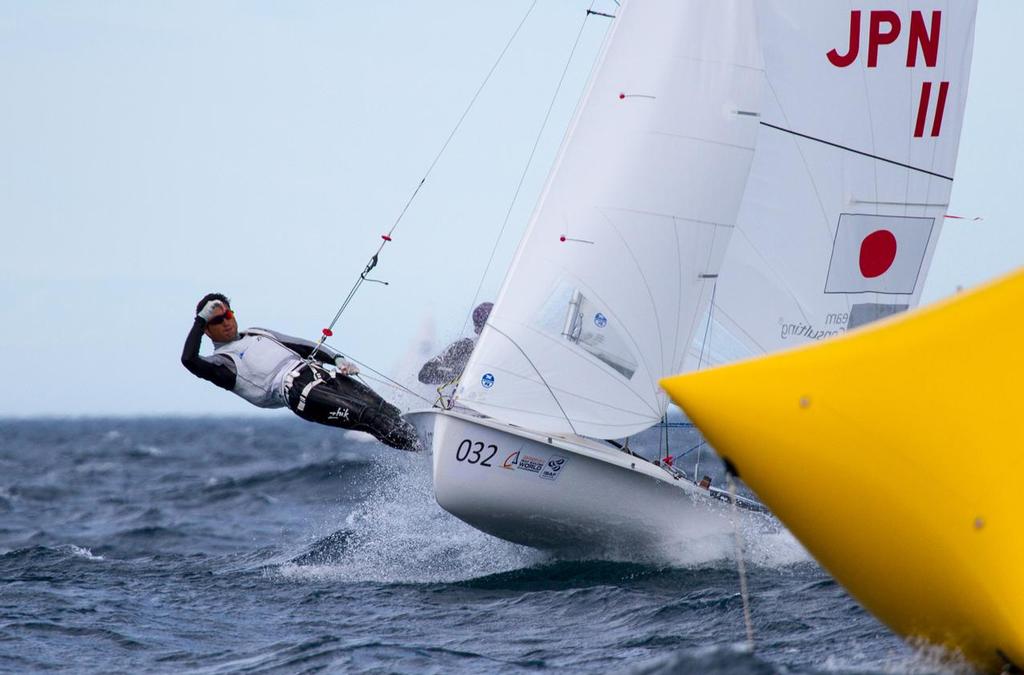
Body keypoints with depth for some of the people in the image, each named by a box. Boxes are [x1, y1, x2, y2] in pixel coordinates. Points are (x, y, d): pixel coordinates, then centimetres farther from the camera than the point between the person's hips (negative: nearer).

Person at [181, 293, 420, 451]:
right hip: (294, 389, -7)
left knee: (384, 410, -11)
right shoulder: (221, 361, 11)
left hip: (316, 370, 7)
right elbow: (189, 360, -9)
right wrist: (201, 319, -4)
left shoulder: (256, 334, 31)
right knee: (369, 416, -25)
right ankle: (418, 448, -30)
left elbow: (303, 346, 29)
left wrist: (337, 359, 14)